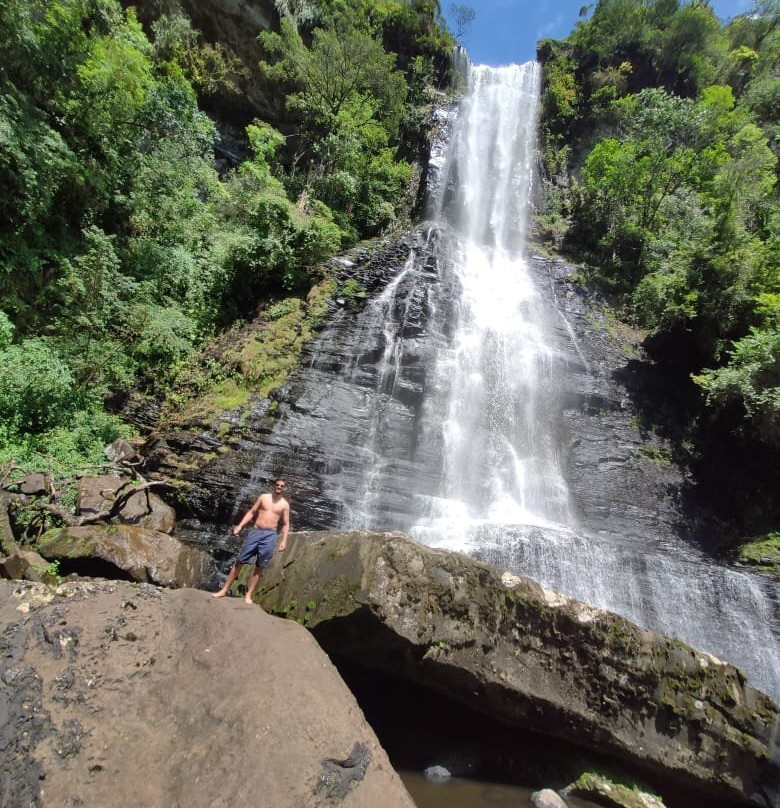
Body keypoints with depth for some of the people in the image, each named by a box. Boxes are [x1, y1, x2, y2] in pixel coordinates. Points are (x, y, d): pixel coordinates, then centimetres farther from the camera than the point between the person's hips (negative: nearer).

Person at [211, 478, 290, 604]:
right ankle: (224, 590, 11)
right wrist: (240, 526, -4)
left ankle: (248, 595, 9)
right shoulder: (263, 497, 7)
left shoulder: (285, 504, 6)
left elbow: (285, 524, 6)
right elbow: (251, 512, 7)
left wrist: (284, 540, -5)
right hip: (255, 531, 1)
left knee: (259, 567, 1)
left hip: (270, 535, 0)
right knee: (239, 561, 2)